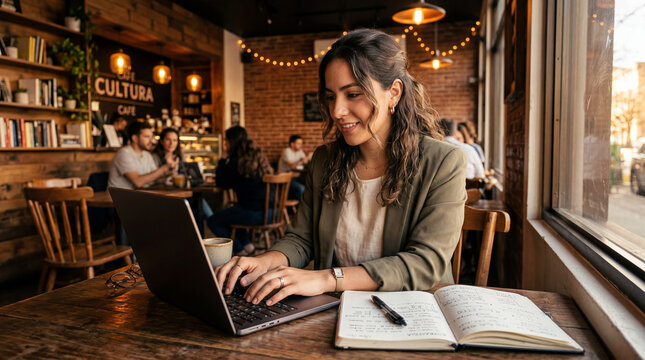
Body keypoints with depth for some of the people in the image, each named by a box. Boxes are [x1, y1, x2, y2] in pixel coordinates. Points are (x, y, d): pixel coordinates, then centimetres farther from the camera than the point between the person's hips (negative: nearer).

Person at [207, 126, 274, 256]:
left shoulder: (236, 161, -12)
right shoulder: (258, 156, 13)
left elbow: (222, 183, -2)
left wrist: (223, 159, 3)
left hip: (255, 213, -9)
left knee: (212, 221, 6)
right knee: (228, 214, 33)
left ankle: (240, 251, 13)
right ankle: (247, 244, 27)